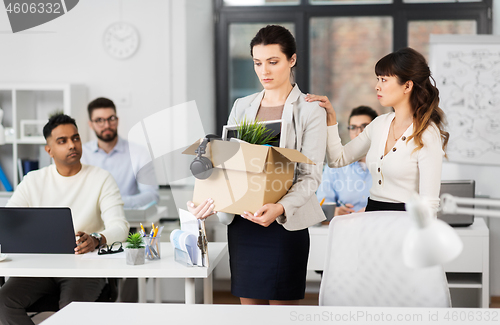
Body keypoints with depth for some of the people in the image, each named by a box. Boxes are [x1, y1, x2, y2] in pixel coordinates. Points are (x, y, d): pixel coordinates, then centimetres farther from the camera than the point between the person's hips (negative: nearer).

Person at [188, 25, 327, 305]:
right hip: (242, 222, 5)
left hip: (285, 223, -4)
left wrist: (280, 208, -27)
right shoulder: (242, 107, 12)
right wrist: (208, 201, -9)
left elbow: (311, 176, -10)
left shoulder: (310, 111, -2)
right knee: (250, 303, 9)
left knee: (282, 304, -1)